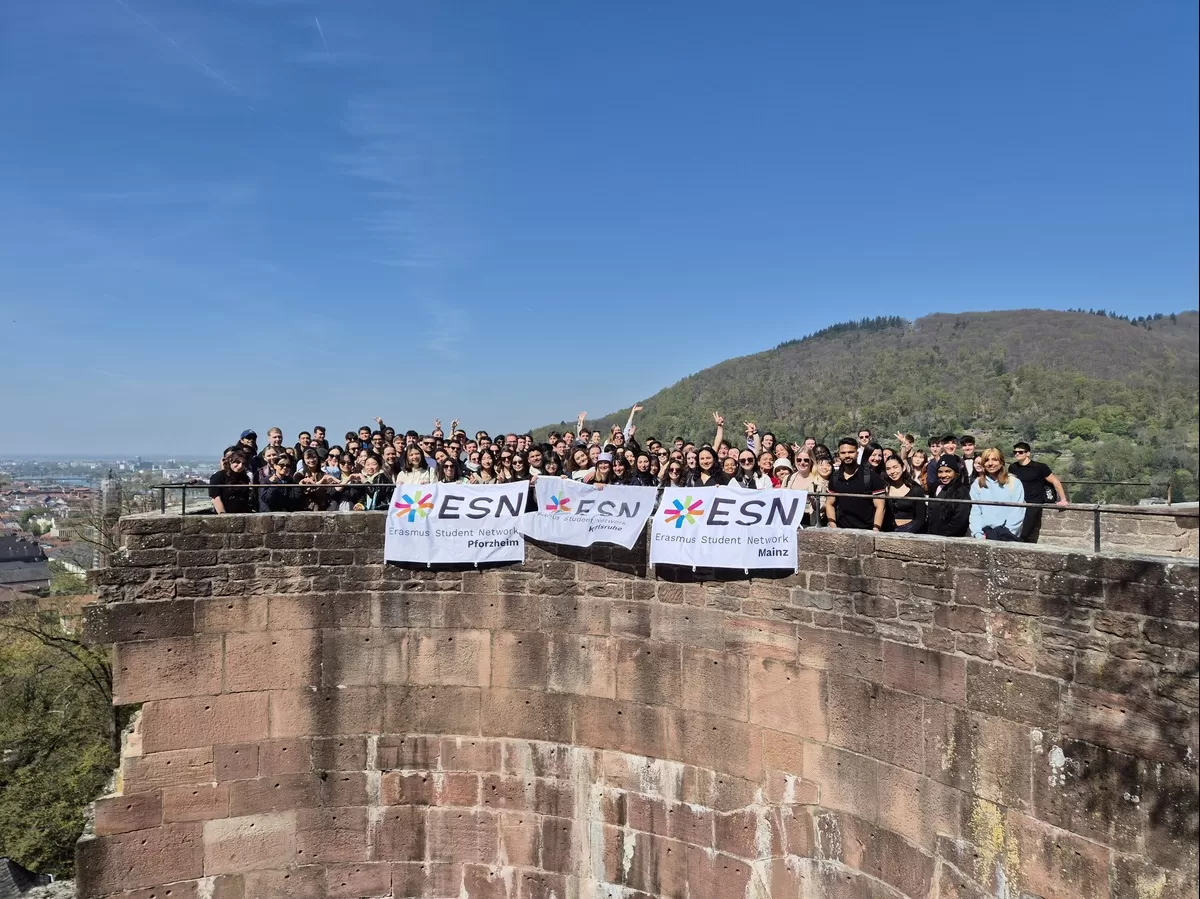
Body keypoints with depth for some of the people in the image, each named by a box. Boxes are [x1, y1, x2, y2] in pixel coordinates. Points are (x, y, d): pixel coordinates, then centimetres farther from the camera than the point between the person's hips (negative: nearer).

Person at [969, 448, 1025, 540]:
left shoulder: (1014, 483, 6)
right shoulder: (977, 484, 13)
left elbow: (1018, 513, 0)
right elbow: (975, 512, 7)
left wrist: (1005, 533, -10)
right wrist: (978, 533, -6)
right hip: (985, 532, 1)